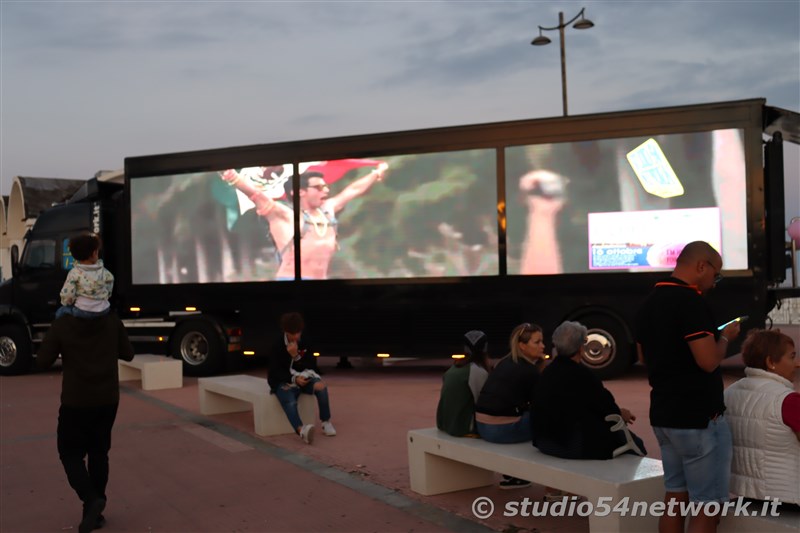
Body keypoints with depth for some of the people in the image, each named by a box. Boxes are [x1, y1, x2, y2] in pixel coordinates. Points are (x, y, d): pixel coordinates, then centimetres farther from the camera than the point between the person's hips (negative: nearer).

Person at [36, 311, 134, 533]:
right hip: (108, 401, 3)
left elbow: (42, 361, -6)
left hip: (76, 402, -3)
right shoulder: (112, 321, -6)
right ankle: (95, 511, 19)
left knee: (70, 453, 10)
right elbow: (128, 354, 5)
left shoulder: (62, 325, -13)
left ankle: (91, 500, -10)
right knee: (99, 453, 15)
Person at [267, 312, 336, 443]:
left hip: (303, 378, 3)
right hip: (284, 381, -3)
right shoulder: (277, 347, -9)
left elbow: (312, 365, -2)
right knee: (290, 402, -35)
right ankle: (302, 430, -61)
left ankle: (326, 422, -20)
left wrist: (296, 356, -20)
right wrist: (294, 379, -29)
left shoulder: (304, 344, 2)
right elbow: (275, 372, -12)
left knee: (320, 386, -28)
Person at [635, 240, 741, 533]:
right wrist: (724, 337, -3)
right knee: (706, 508, -1)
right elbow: (708, 361, -23)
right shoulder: (690, 301, -18)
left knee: (674, 501, 14)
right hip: (699, 418, -9)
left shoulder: (649, 302, 10)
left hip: (663, 415, 9)